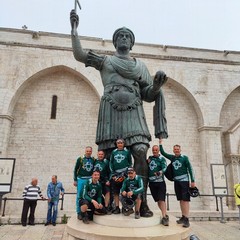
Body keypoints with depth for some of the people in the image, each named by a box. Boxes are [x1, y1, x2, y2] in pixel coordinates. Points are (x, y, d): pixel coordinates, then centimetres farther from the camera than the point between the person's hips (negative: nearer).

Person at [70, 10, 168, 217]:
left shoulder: (140, 65, 20)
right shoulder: (105, 60, 17)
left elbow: (149, 95, 14)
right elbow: (79, 54, 5)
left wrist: (157, 85, -5)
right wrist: (74, 28, 1)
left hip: (133, 111, 1)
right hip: (111, 110, -1)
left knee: (140, 154, -15)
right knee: (109, 157, -3)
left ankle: (142, 202, -7)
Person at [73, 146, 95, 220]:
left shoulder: (93, 160, 5)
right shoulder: (80, 159, -2)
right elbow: (75, 169, 3)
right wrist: (75, 180, 0)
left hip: (90, 180, 2)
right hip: (81, 180, -2)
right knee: (79, 196, 1)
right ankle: (79, 213, 10)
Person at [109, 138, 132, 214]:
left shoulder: (127, 152, 3)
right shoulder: (113, 152, 10)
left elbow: (130, 163, 3)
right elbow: (111, 163, 11)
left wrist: (125, 174, -5)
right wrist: (113, 174, 1)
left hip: (124, 174, -3)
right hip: (115, 174, 3)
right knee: (115, 192, 4)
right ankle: (117, 208, 12)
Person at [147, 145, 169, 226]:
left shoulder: (162, 159, -3)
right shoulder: (149, 158, 12)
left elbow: (164, 168, -17)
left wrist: (160, 172, -37)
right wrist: (147, 162, 0)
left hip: (160, 182, -5)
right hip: (151, 182, 5)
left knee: (161, 200, -10)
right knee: (157, 200, 11)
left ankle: (164, 217, -6)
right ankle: (165, 215, 24)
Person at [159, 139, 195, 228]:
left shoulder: (184, 157, -3)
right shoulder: (172, 157, 9)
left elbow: (190, 169, -5)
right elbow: (163, 153, 14)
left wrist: (193, 181, -9)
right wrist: (160, 143, 8)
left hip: (184, 180, -5)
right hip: (176, 181, 5)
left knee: (185, 199, -7)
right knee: (180, 199, 9)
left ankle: (187, 219, -7)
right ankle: (183, 217, 15)